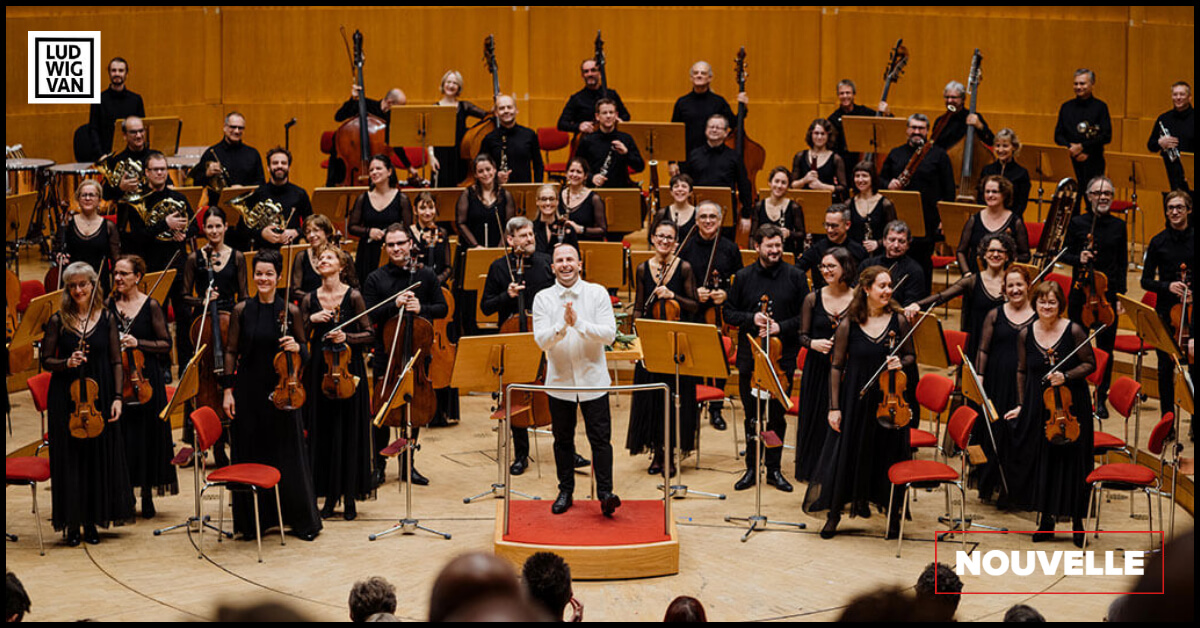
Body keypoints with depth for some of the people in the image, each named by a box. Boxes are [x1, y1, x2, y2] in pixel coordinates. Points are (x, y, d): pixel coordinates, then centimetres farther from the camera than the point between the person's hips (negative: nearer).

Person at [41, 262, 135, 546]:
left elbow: (116, 363, 4)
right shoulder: (59, 321, -1)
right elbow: (46, 360, 2)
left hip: (99, 398, 1)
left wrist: (117, 397, -4)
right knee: (70, 458, 0)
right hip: (66, 399, -1)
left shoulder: (106, 319, 3)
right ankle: (72, 524, 8)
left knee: (99, 458, 4)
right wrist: (66, 363, -17)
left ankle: (92, 522, 15)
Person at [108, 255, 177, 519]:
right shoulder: (109, 305, 5)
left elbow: (165, 343, -3)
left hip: (144, 378, -2)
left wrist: (138, 343, -15)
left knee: (147, 435, 2)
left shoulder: (151, 306, -3)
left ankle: (147, 497, 14)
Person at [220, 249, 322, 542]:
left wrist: (296, 348, -17)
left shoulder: (291, 311, -1)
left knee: (288, 454, 4)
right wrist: (228, 390, -2)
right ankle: (253, 520, 17)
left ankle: (302, 520, 15)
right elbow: (231, 352, 4)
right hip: (249, 392, 1)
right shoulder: (242, 310, 1)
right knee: (250, 455, 5)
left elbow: (305, 354, 5)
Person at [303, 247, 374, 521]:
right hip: (320, 371, 3)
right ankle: (330, 495, 12)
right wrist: (311, 321, -11)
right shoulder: (310, 299, 5)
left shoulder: (353, 297, -2)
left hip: (349, 368, -3)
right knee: (323, 433, 3)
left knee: (350, 432, 0)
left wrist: (347, 337, -17)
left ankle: (350, 497, 7)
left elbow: (369, 334, -1)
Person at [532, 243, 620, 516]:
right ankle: (565, 491, 24)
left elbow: (609, 334, -11)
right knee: (563, 440, 12)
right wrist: (563, 325, -28)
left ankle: (605, 493, 0)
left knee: (601, 439, -4)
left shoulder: (597, 293, -3)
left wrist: (579, 323, -24)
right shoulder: (543, 299, -1)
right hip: (560, 381, 2)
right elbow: (542, 340, -11)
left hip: (593, 379, -1)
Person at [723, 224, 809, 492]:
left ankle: (773, 469, 17)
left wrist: (781, 327, -14)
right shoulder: (743, 277, 3)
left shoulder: (795, 276, 0)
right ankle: (752, 468, 17)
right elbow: (729, 312, 6)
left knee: (777, 416, 6)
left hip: (783, 357, -1)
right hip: (750, 356, 1)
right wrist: (751, 319, -11)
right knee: (752, 417, 7)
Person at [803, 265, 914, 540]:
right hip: (856, 401, -1)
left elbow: (910, 357, 8)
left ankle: (893, 515, 24)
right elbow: (837, 367, -1)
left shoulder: (898, 320, -1)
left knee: (889, 456, 7)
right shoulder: (849, 325, -5)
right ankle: (834, 514, 20)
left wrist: (901, 363, -16)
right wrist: (834, 407, -5)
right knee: (845, 454, 4)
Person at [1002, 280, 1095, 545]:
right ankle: (1046, 521, 18)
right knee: (1040, 460, 5)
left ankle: (1077, 522, 12)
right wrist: (1021, 405, 9)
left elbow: (1090, 364, -2)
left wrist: (1065, 376, -17)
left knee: (1072, 461, 1)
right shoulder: (1026, 334, 2)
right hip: (1038, 407, 3)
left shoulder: (1073, 331, -8)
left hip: (1071, 404, -3)